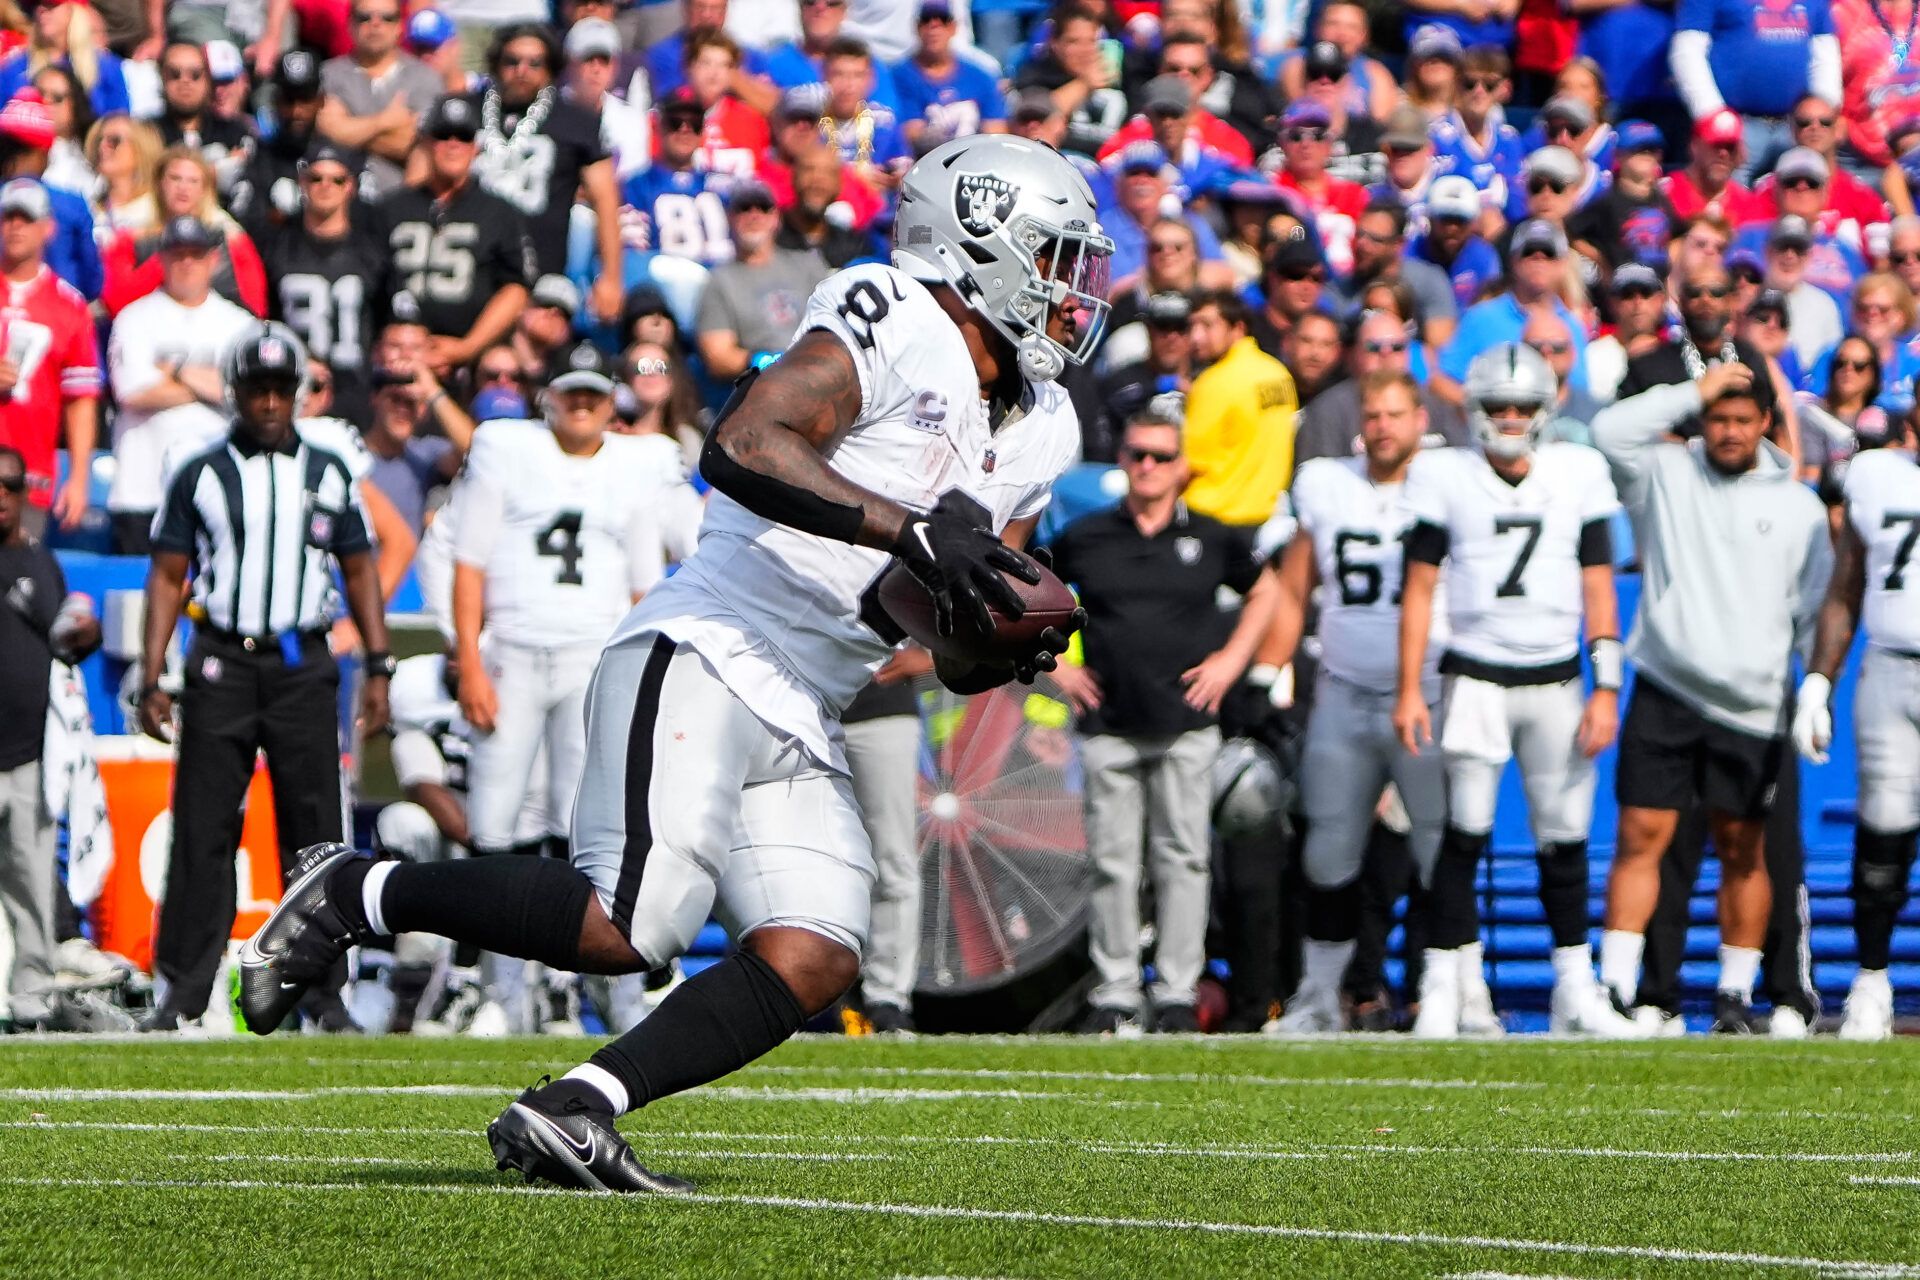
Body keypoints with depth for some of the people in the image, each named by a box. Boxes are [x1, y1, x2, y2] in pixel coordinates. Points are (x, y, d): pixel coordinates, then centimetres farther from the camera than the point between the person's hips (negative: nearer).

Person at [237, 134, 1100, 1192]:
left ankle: (571, 1112, -8)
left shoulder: (1035, 432, 18)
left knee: (813, 963, -8)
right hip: (705, 658, -9)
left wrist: (1017, 644, -3)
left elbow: (962, 659, 21)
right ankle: (357, 895, -4)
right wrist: (910, 530, -28)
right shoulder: (891, 328, -8)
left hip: (800, 726, 9)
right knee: (631, 925, -22)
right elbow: (741, 445, -25)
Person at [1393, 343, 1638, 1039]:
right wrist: (1409, 690, -1)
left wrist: (1606, 687, 0)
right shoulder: (1445, 477, 2)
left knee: (1565, 836, 3)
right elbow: (1419, 587, 4)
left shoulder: (1578, 473, 6)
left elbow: (1598, 589, 7)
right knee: (1466, 830, -9)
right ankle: (1444, 989, -5)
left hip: (1555, 679, 2)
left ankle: (1576, 992, 11)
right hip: (1476, 676, -2)